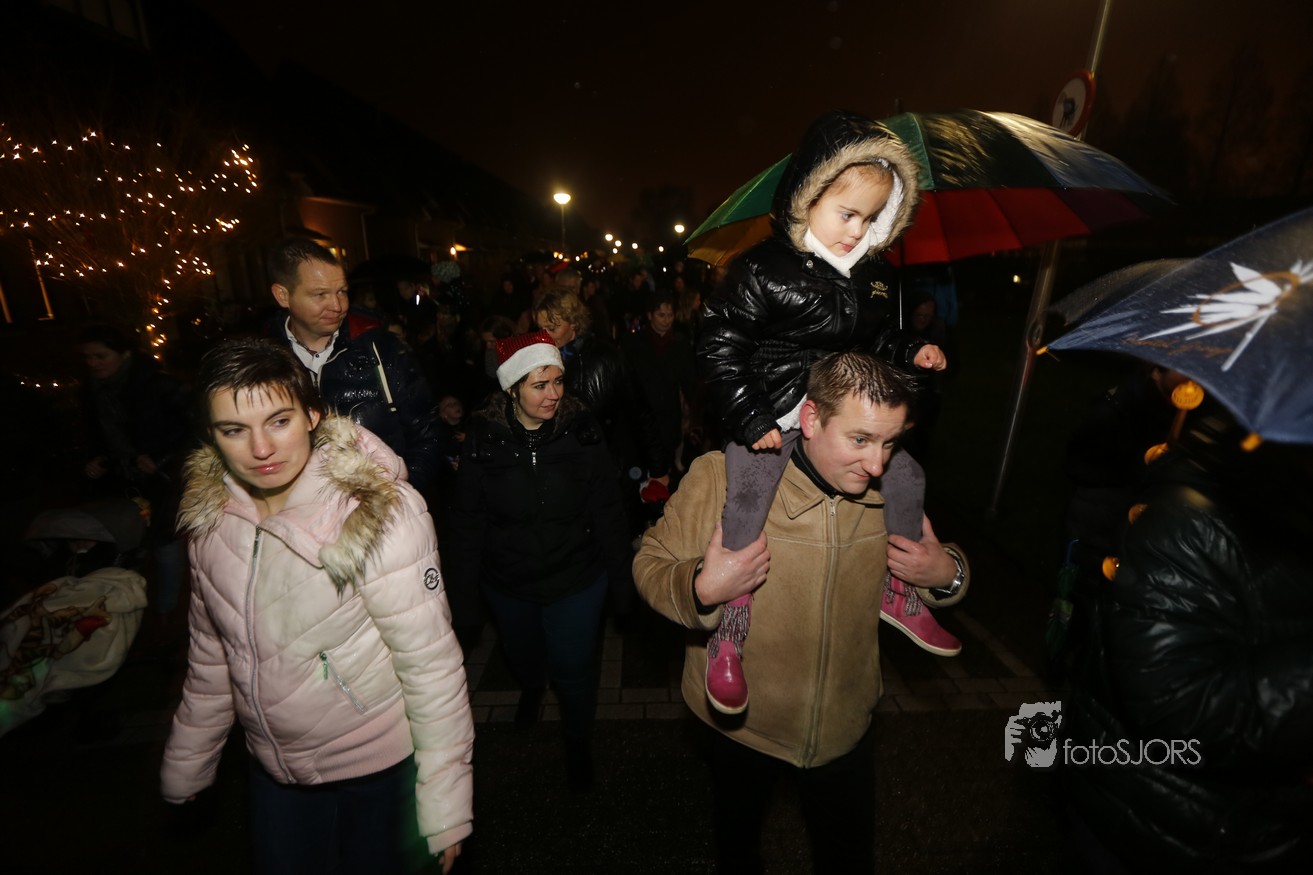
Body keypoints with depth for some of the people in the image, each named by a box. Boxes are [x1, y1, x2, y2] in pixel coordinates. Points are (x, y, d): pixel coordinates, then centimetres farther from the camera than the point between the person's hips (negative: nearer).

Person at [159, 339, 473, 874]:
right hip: (273, 769, 5)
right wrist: (185, 764, 14)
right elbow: (210, 652, 6)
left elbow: (432, 665, -23)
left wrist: (445, 805, -19)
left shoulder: (380, 515, -27)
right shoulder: (211, 515, -8)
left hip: (377, 769, -4)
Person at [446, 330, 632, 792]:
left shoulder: (582, 429, -16)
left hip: (576, 580, -2)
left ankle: (578, 741, 42)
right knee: (523, 655, 28)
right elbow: (467, 519, -7)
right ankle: (531, 687, 65)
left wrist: (621, 571, -6)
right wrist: (462, 587, -4)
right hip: (507, 583, 2)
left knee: (573, 668, 11)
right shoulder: (483, 437, -15)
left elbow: (606, 507, -9)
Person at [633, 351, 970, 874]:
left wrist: (948, 574, -18)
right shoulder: (723, 477, -26)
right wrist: (702, 590, -39)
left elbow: (934, 560, 5)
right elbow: (649, 565, -19)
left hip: (843, 726, 2)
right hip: (742, 720, -1)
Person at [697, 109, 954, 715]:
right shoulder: (762, 271, -15)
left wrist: (910, 350, 3)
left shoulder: (869, 272, 7)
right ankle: (732, 629, 3)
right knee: (749, 503, -18)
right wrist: (750, 419, -19)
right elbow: (719, 344, -16)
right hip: (771, 414, -6)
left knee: (906, 477, 8)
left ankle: (897, 592, 28)